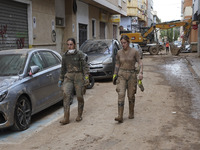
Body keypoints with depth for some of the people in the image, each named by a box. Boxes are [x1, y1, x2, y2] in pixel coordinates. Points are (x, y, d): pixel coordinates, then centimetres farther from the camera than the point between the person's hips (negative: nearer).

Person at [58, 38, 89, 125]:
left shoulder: (80, 54, 2)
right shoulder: (65, 56, 14)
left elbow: (85, 66, -3)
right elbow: (63, 69, 23)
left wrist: (86, 77, -14)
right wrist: (60, 79, 21)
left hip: (78, 76, -3)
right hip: (68, 77, 3)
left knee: (80, 97, 0)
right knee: (66, 95, -14)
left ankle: (79, 115, 20)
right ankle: (66, 118, -14)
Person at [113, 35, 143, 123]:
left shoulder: (134, 52, -5)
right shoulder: (119, 53, 4)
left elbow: (140, 63, -8)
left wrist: (140, 73, -24)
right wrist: (115, 75, 5)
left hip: (132, 75, -1)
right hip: (121, 75, 1)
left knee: (131, 95, 7)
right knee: (121, 95, -13)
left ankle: (131, 113, 30)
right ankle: (120, 117, -16)